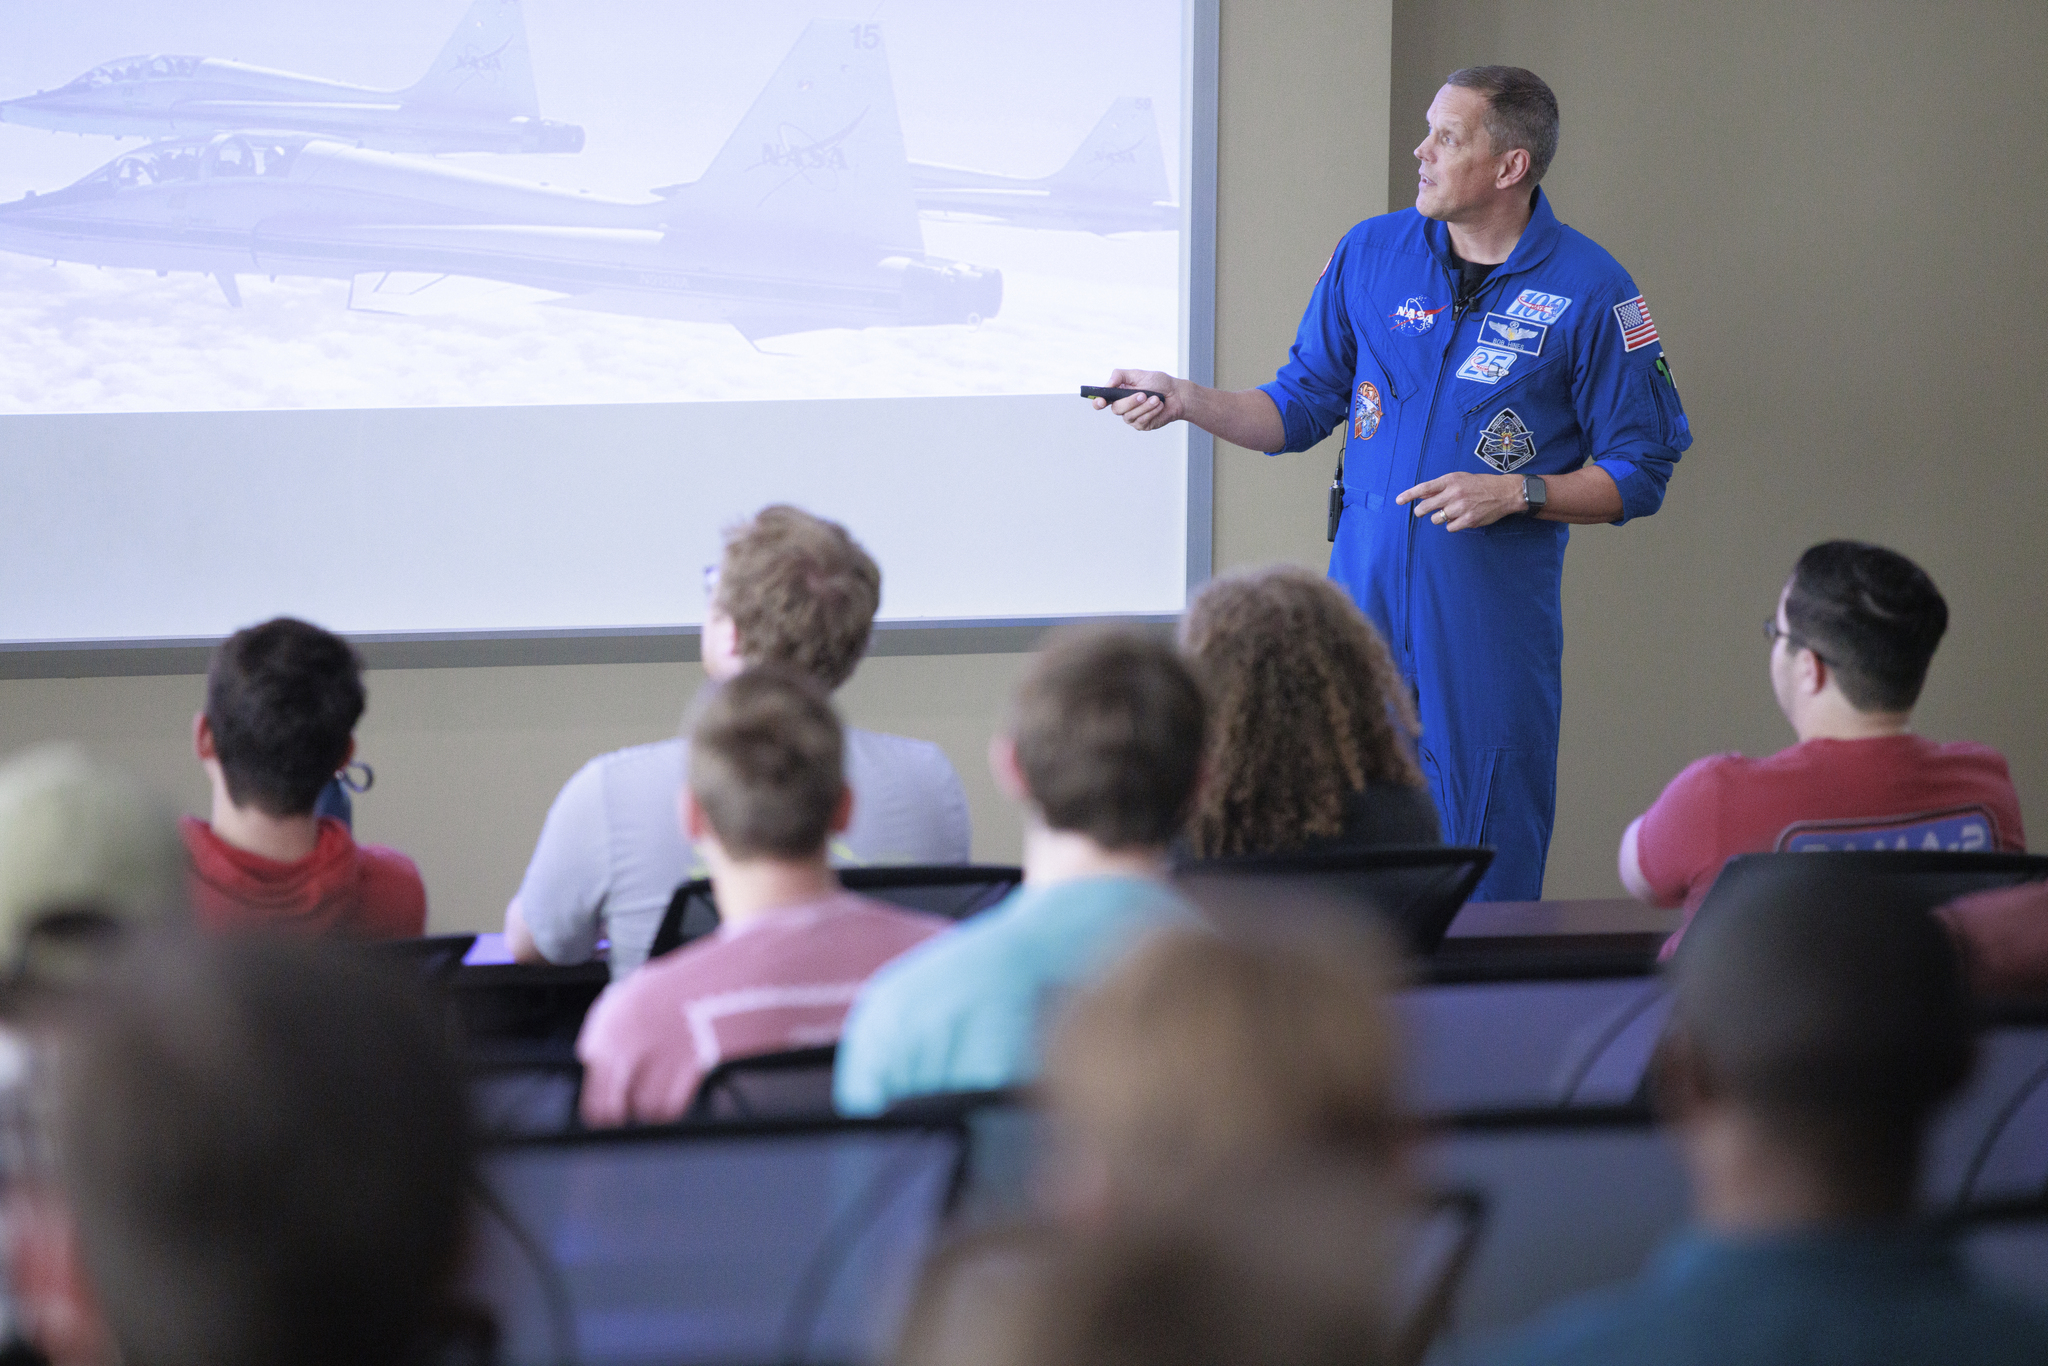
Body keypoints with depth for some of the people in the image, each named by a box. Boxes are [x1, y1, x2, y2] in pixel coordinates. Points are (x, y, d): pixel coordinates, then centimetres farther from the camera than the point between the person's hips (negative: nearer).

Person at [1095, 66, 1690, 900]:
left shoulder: (1590, 292, -3)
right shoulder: (1371, 253, 7)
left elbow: (1638, 475, 0)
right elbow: (1298, 409, 13)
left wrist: (1517, 493, -13)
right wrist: (1188, 401, -2)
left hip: (1493, 614, -3)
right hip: (1365, 590, 3)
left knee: (1486, 875, -1)